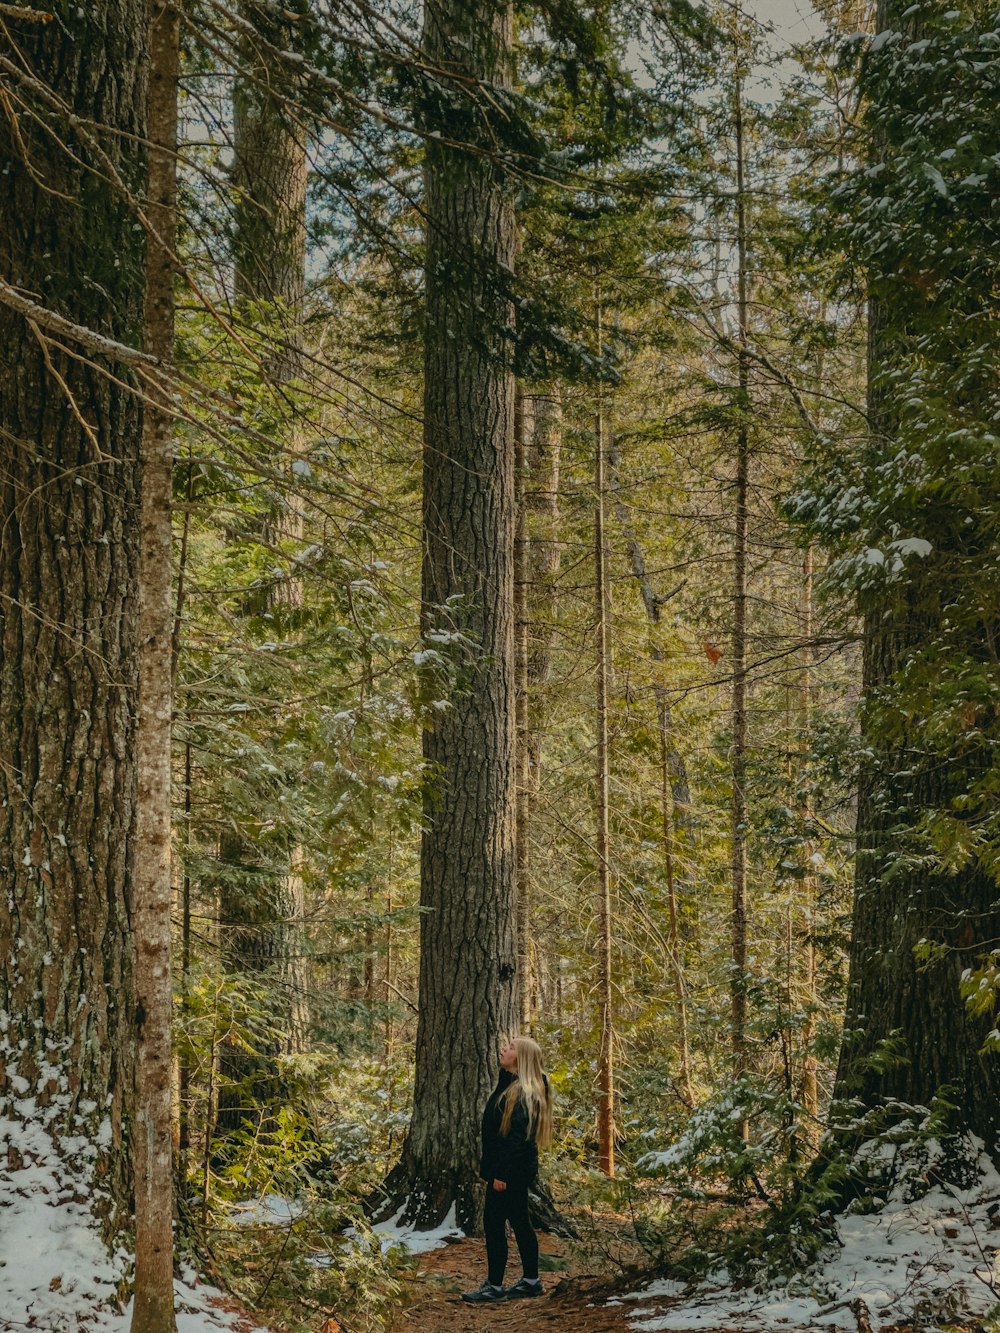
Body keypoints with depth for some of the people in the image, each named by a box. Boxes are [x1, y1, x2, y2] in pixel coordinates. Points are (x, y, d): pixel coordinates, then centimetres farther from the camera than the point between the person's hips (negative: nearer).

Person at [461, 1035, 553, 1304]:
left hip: (512, 1169, -10)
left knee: (494, 1223, -5)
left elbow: (518, 1136, -24)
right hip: (514, 1169, 10)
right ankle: (531, 1281, 22)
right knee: (519, 1222, 15)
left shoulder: (523, 1092, -20)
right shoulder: (510, 1084, 12)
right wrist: (492, 1168, 17)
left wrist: (502, 1173, -25)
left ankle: (495, 1286, 2)